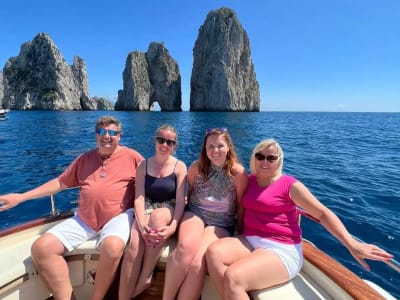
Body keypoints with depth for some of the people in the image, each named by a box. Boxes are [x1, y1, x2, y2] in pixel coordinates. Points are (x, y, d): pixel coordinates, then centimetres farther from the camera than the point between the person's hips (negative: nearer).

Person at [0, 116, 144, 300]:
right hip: (84, 219, 5)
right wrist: (21, 197, 19)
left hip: (118, 217, -5)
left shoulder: (132, 156, 3)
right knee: (41, 248, -11)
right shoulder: (85, 159, 16)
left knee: (112, 247, -35)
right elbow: (60, 182, 22)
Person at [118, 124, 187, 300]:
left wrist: (173, 226, -26)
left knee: (158, 216, -36)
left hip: (168, 211, -1)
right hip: (146, 210, 2)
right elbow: (139, 198, -5)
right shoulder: (144, 166, 4)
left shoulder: (180, 167, -1)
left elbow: (180, 201, -8)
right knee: (134, 245, -28)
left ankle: (146, 276, -18)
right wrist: (142, 224, -23)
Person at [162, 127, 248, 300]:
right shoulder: (196, 167, -4)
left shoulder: (238, 173, -11)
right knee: (185, 247, -31)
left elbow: (241, 206, 0)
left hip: (221, 223, -1)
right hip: (195, 214, 2)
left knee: (197, 265, -27)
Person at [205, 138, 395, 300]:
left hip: (281, 250, -5)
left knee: (233, 277, -30)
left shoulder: (289, 184, -4)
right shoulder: (249, 181, 11)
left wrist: (351, 244, -17)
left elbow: (323, 213, -5)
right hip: (249, 241, 6)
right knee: (214, 252, -24)